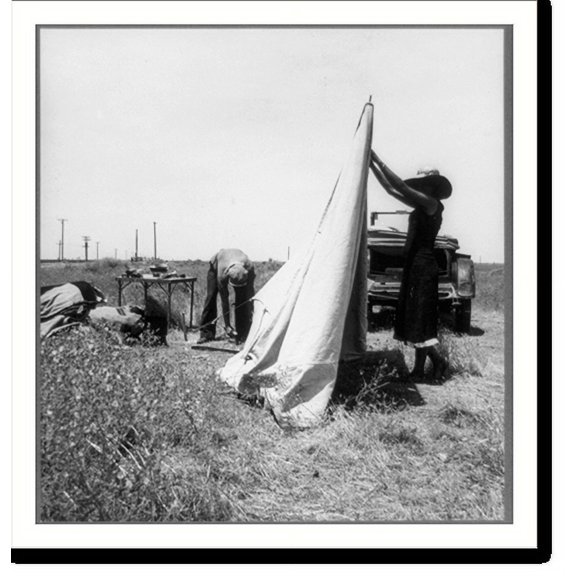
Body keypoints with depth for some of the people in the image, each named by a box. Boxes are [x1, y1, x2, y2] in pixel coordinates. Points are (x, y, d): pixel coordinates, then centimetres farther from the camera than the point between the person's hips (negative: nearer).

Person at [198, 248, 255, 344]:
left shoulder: (249, 267, -40)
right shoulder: (222, 274, -44)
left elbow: (250, 293, -23)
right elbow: (224, 300, -34)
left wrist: (251, 311, -23)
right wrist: (227, 325, -30)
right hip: (216, 265, -2)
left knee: (242, 299, -13)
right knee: (211, 296, -12)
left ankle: (242, 333, -8)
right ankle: (206, 333, -5)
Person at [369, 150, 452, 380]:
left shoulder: (432, 204, -10)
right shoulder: (422, 205, 15)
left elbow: (400, 186, -18)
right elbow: (391, 189, 17)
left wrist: (378, 160, -15)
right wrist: (372, 165, 14)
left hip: (423, 265, -9)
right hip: (414, 265, 9)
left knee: (418, 317, -6)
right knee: (414, 317, 10)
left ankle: (438, 359, 5)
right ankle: (419, 368, 16)